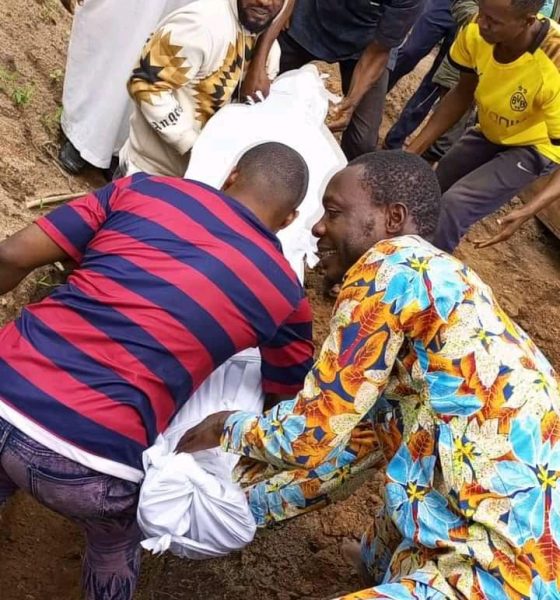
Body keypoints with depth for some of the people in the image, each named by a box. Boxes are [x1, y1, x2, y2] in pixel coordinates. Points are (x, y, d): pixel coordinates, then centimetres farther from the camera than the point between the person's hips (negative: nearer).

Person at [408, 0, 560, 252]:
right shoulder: (476, 33, -25)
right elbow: (462, 94, -6)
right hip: (488, 132, 5)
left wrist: (526, 212, -48)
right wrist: (413, 150, -11)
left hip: (531, 147, -5)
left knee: (454, 205, -23)